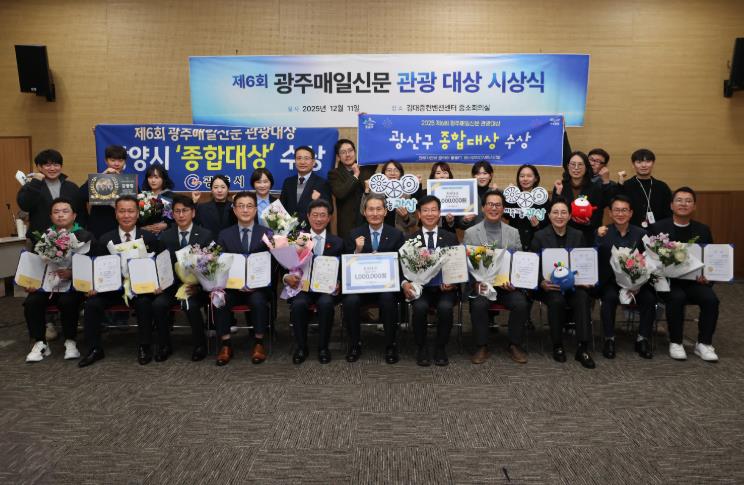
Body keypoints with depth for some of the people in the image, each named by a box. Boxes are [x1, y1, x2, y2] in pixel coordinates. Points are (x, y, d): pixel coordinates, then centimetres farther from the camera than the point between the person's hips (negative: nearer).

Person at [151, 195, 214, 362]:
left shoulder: (205, 235, 0)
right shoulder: (165, 236, 10)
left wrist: (198, 285, -19)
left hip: (197, 285, -3)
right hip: (172, 284, 3)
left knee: (190, 305, -31)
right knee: (158, 304, -24)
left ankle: (200, 345, -7)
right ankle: (164, 345, -1)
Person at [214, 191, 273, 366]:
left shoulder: (267, 234, 7)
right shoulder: (224, 235, 11)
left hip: (259, 287, -1)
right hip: (232, 286, 2)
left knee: (258, 300, -32)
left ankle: (259, 342, -12)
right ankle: (225, 344, -12)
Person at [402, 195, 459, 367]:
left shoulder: (451, 238, 12)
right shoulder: (410, 239, 10)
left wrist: (453, 282, -14)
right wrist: (405, 283, -17)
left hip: (444, 287, 0)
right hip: (420, 287, 0)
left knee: (445, 307, -31)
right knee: (420, 306, -31)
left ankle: (440, 348, -5)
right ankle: (421, 349, -7)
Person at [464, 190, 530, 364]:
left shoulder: (514, 233, 12)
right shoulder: (470, 233, 5)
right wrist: (476, 282, -16)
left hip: (507, 284, 2)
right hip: (481, 283, -2)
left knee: (521, 304, -25)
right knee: (478, 305, -31)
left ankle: (514, 345, -2)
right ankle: (482, 347, -9)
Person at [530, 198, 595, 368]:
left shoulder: (578, 235, 12)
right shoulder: (539, 236, 3)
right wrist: (542, 283, -19)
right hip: (549, 286, -2)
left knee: (582, 298, -30)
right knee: (557, 300, -33)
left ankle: (583, 348, -23)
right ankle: (557, 346, -12)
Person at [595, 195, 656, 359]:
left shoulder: (640, 233, 7)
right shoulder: (602, 232, 2)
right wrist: (598, 239, -26)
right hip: (610, 280, -2)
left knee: (649, 297, -24)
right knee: (610, 297, -31)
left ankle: (642, 339, -6)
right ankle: (609, 340, -15)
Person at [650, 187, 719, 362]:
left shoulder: (703, 230, 10)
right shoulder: (658, 228, 0)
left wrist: (706, 277, -8)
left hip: (695, 281, 3)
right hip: (667, 280, -3)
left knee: (710, 298, -24)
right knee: (677, 297, -31)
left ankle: (704, 343, -5)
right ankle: (675, 342, -11)